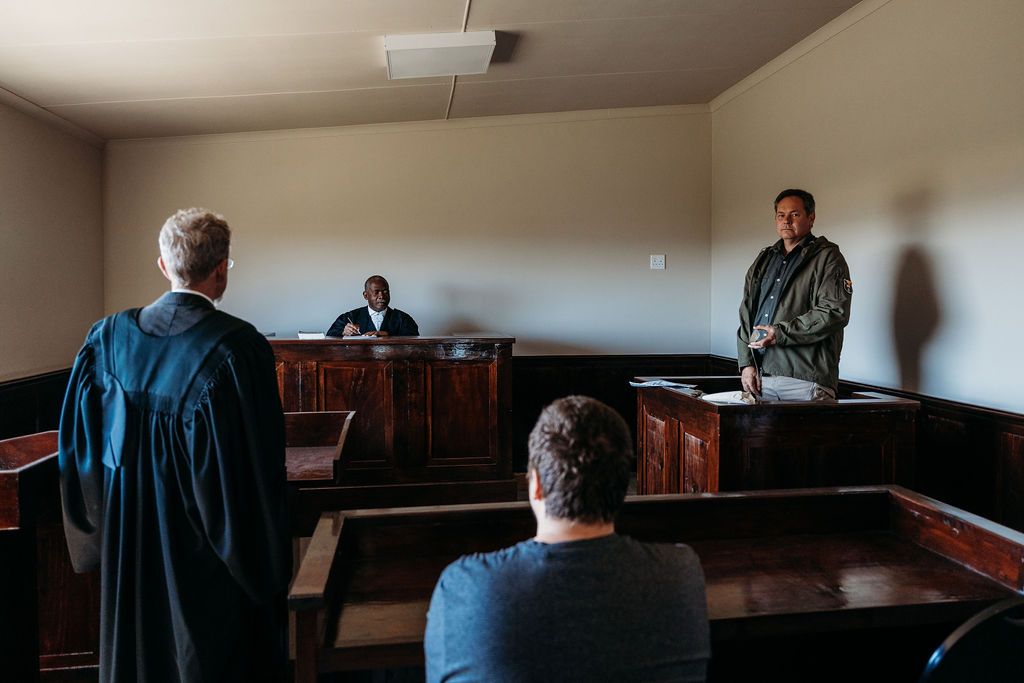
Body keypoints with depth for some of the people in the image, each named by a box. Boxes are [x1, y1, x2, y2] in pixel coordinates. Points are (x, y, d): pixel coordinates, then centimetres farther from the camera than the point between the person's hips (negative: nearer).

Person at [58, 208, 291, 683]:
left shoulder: (108, 337, -6)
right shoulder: (239, 346, -22)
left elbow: (79, 446, 2)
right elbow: (261, 465, -20)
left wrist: (107, 529, 13)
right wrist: (269, 566, -8)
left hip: (130, 543, 5)